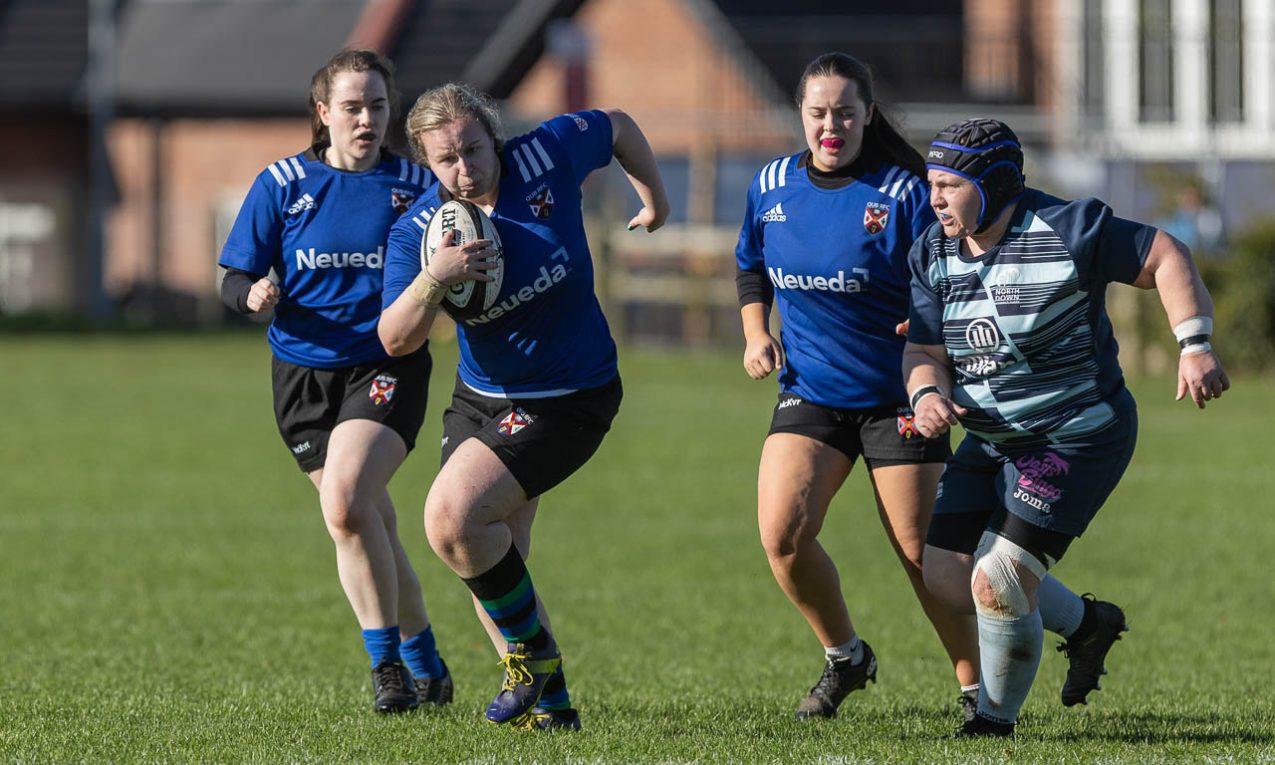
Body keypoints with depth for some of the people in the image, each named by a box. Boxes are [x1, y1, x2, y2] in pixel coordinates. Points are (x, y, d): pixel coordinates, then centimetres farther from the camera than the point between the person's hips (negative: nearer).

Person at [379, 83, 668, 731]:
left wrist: (655, 202, 14)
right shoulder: (417, 231, -12)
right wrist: (432, 279, -35)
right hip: (480, 399, 5)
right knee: (485, 558, 7)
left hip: (566, 401, -5)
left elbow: (618, 126, 5)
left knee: (451, 518, -21)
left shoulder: (547, 155, -16)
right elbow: (396, 341, -19)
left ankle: (533, 652, -2)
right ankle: (549, 703, 22)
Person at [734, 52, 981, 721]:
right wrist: (756, 334, 4)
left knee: (922, 553, -5)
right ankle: (844, 657, 10)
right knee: (782, 534, -15)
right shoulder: (772, 186, 2)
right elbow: (751, 268, 19)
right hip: (810, 393, 4)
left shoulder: (902, 192, -12)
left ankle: (976, 687, 12)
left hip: (896, 397, -3)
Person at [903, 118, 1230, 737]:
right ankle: (1085, 623, 25)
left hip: (1077, 439, -8)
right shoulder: (933, 252, -2)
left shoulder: (1064, 233, -20)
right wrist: (928, 393, -22)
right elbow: (925, 349, 1)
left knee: (998, 582, -16)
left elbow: (1163, 258, -14)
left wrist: (1195, 346, -24)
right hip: (992, 442, 8)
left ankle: (996, 721, 7)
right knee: (945, 573, 3)